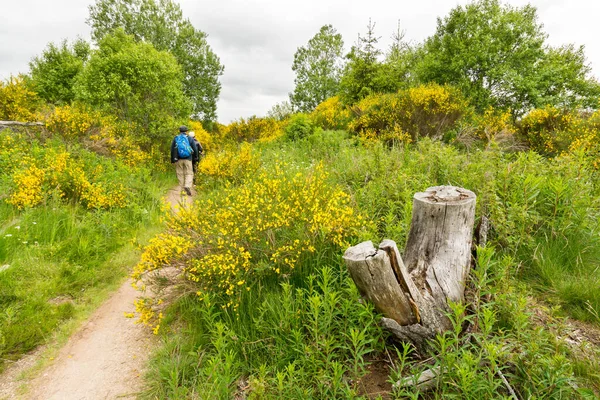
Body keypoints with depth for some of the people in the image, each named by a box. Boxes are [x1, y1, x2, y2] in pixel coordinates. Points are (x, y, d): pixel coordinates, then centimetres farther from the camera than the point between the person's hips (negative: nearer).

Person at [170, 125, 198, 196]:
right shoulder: (189, 138, 3)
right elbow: (195, 149, 2)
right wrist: (195, 157, 16)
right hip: (188, 159, -1)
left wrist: (172, 160, 13)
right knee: (189, 173, 3)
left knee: (180, 174, 9)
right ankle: (187, 186, -20)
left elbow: (172, 150, 7)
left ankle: (183, 190, 11)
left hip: (178, 159, 1)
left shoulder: (175, 138, 7)